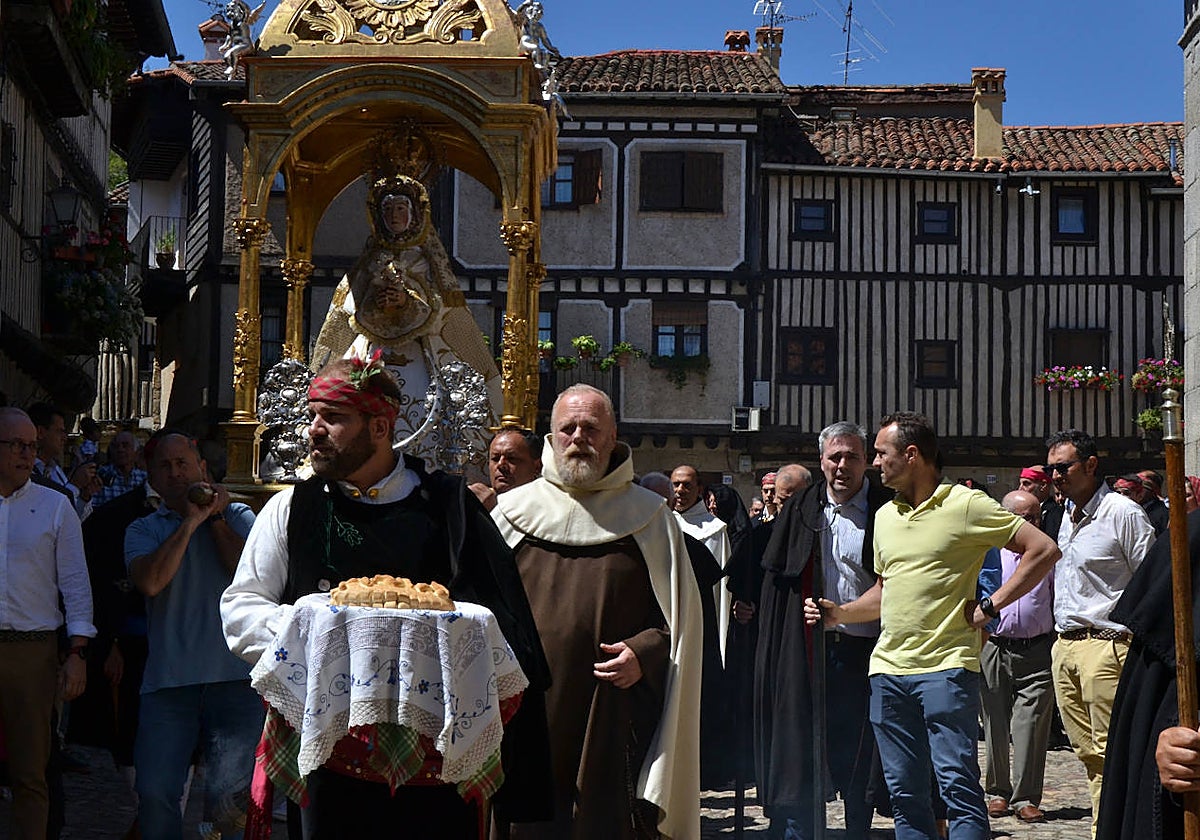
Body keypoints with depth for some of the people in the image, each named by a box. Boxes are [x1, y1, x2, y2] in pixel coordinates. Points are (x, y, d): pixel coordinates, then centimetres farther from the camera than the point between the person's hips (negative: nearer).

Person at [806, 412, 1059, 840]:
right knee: (905, 794, 8)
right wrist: (839, 613, 10)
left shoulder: (966, 504, -5)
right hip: (889, 669, 7)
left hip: (946, 666, -7)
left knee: (958, 784, -10)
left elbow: (1043, 550, -7)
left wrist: (989, 606, -9)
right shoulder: (885, 516, 17)